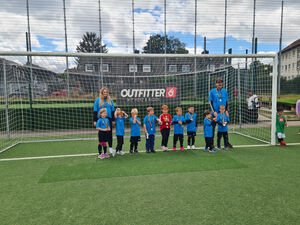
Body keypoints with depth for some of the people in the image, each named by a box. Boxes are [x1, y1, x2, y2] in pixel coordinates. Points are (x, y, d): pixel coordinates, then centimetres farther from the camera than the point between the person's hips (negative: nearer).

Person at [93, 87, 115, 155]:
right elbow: (95, 111, 1)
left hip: (109, 118, 2)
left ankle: (110, 147, 11)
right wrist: (95, 120, -3)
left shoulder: (110, 100, 8)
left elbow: (112, 110, 12)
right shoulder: (98, 100, 1)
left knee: (110, 133, 2)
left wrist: (113, 119, 9)